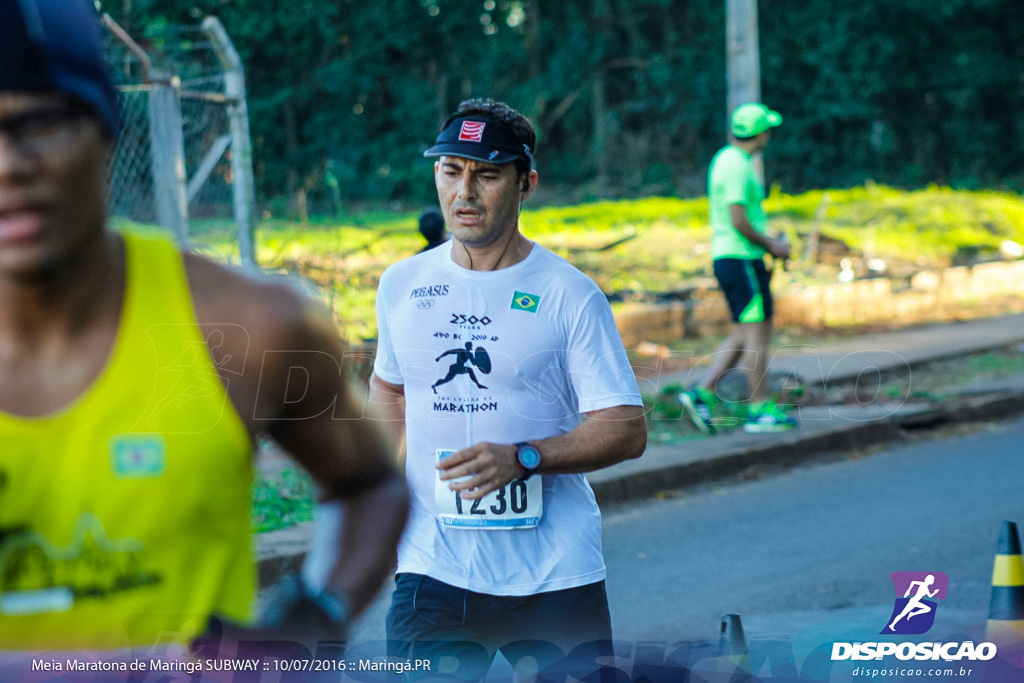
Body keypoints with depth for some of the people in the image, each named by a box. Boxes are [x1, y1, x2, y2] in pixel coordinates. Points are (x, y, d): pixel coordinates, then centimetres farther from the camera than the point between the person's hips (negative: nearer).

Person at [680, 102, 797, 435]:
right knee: (757, 331, -5)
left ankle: (702, 394, 7)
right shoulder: (738, 166, -16)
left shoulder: (726, 159, 16)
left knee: (744, 335, 13)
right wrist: (770, 245, -10)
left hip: (728, 256, 10)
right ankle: (760, 410, -2)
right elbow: (739, 220, -22)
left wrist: (769, 241, 18)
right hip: (742, 258, -10)